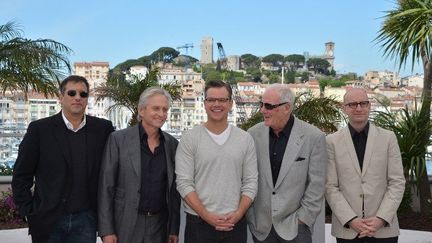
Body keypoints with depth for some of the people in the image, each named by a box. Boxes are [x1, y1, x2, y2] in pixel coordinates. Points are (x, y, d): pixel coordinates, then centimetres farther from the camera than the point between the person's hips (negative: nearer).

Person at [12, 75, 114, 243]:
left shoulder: (102, 129, 1)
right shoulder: (39, 129, -3)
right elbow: (21, 176, 1)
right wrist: (28, 212, -3)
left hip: (85, 219, 1)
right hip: (48, 221, -1)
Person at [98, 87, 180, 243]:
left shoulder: (172, 144, 3)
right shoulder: (118, 139, -6)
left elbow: (174, 189, 7)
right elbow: (106, 186, -6)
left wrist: (174, 228, 5)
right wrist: (106, 230, -9)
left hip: (159, 225, 3)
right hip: (125, 224, -3)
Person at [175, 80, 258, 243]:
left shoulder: (245, 139, 4)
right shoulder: (189, 139, -4)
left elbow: (251, 182, 2)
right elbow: (184, 183, -8)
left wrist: (238, 214, -10)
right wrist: (206, 215, -14)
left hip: (235, 222, 2)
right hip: (199, 222, -2)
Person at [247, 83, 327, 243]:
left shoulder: (314, 137, -9)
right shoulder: (253, 134, -2)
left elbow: (316, 185, -5)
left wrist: (302, 219, -5)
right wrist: (250, 217, 3)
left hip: (294, 227, -2)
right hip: (260, 225, 2)